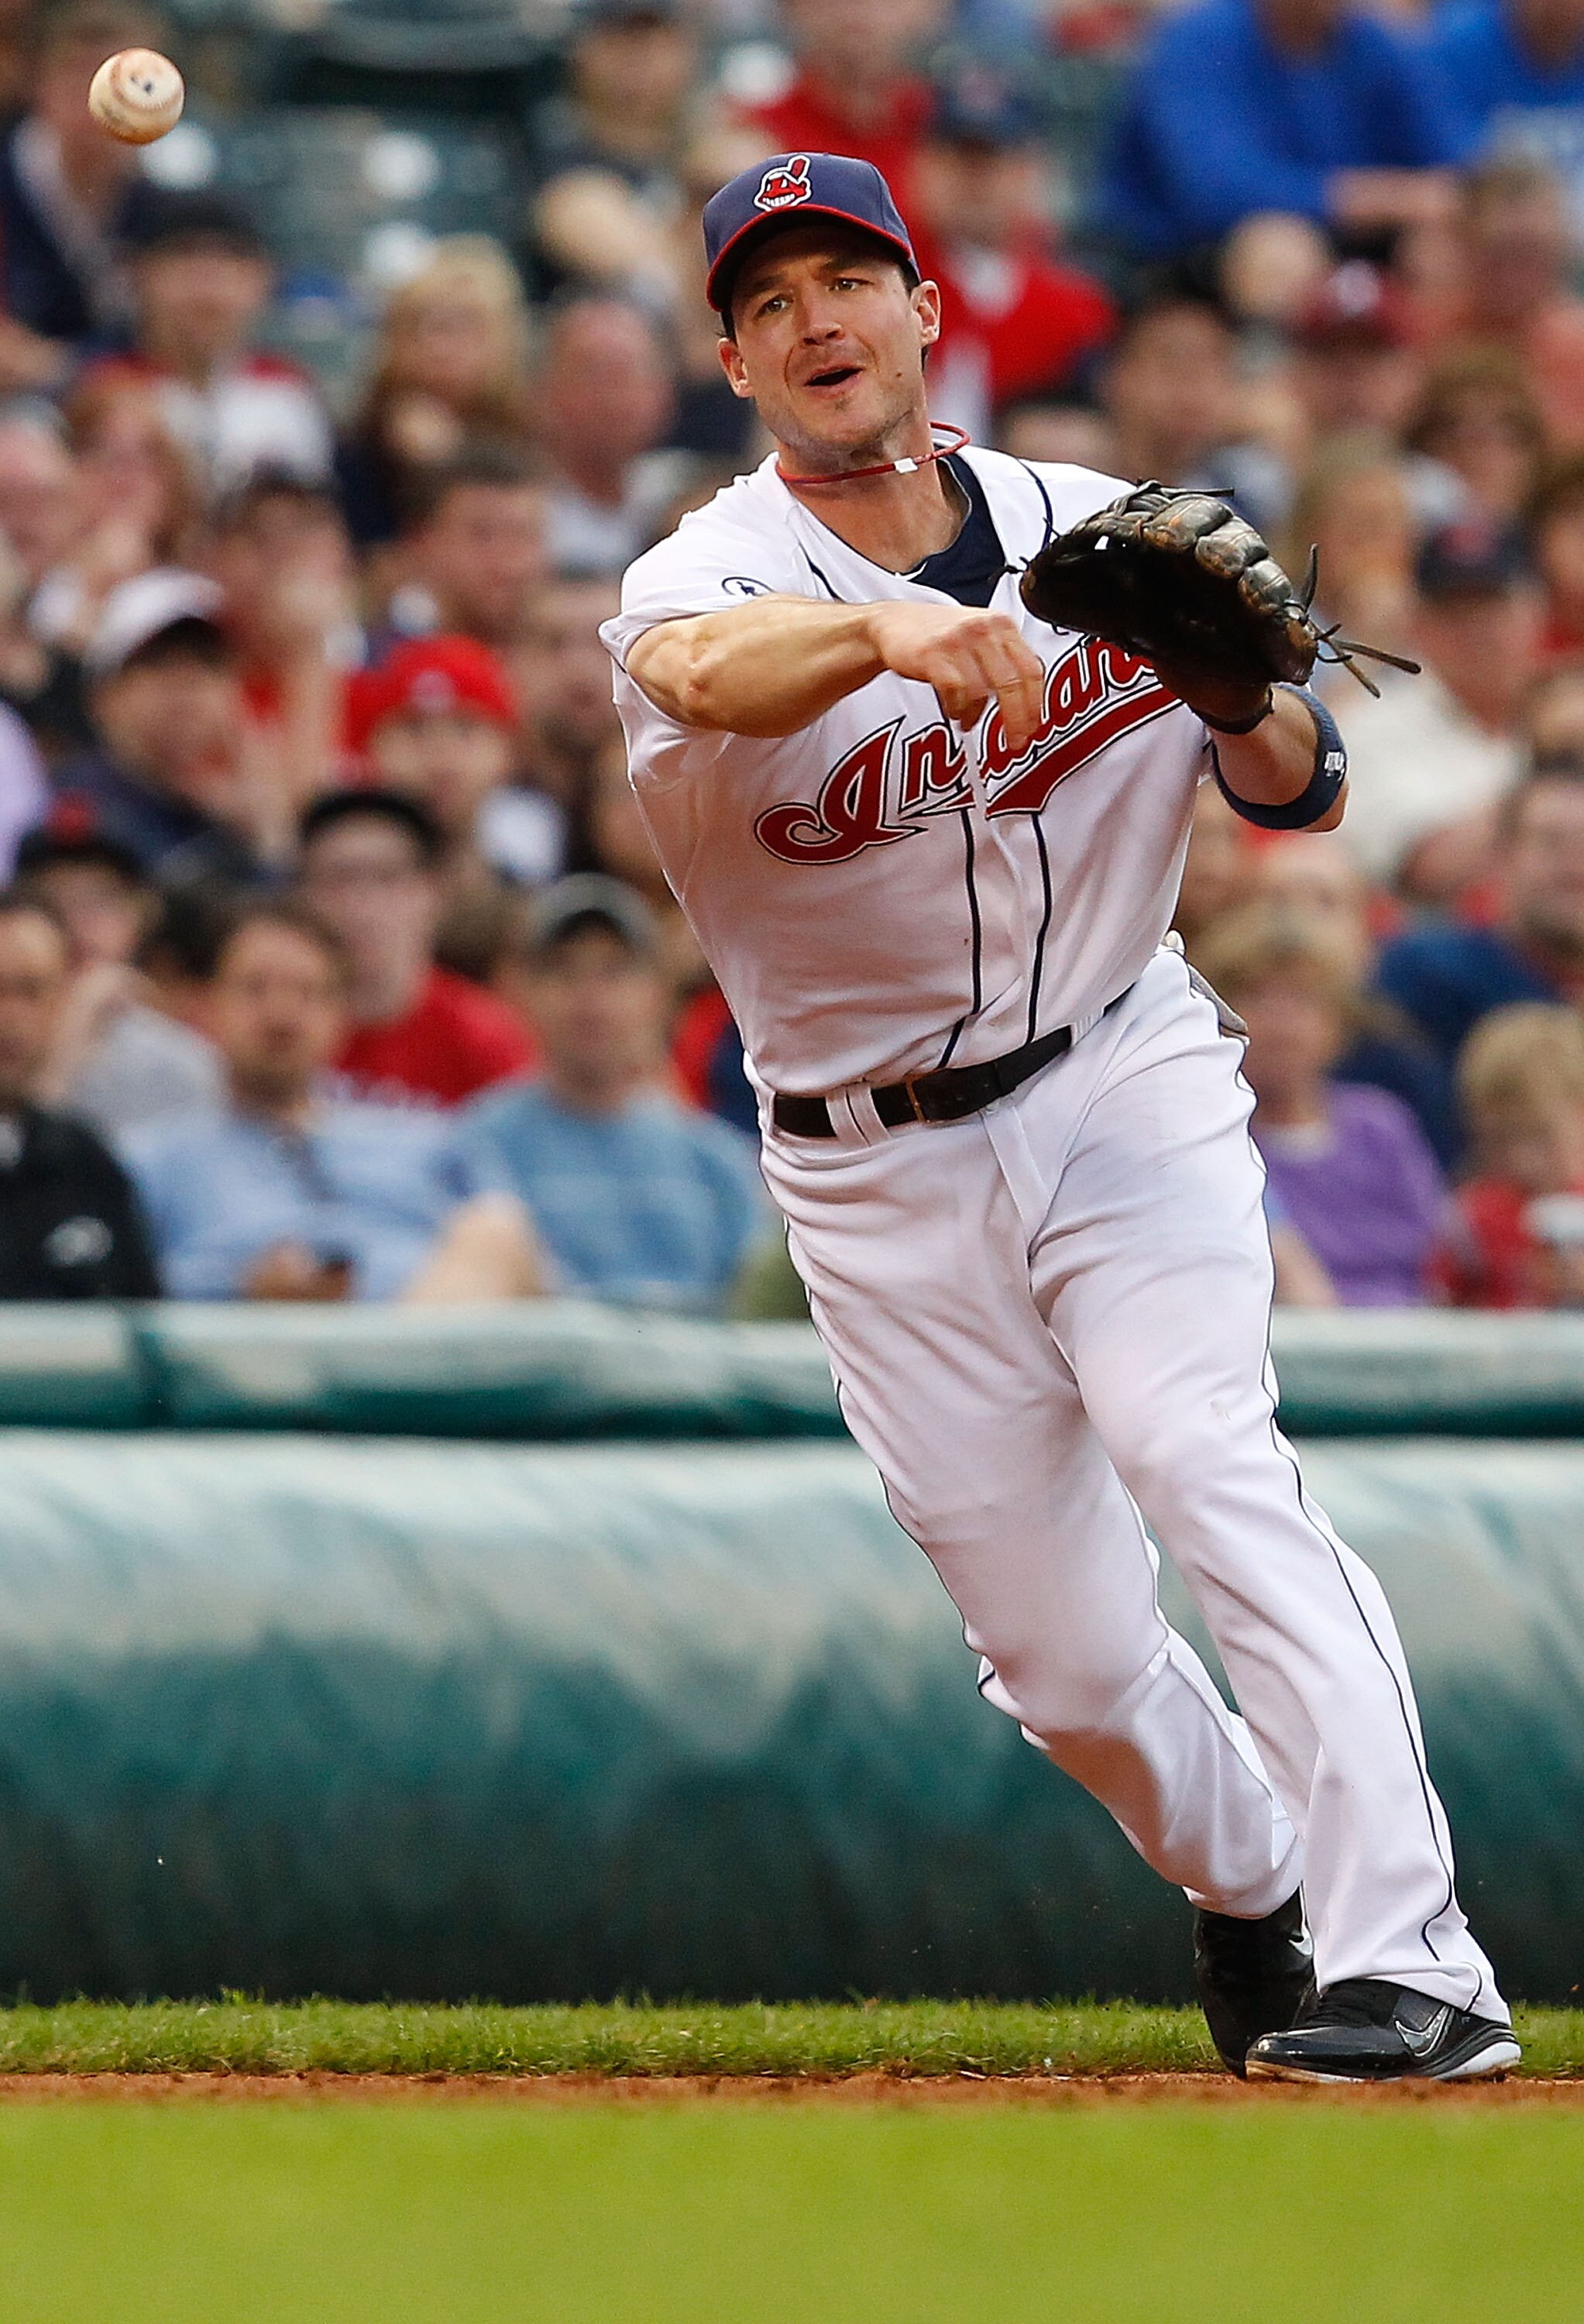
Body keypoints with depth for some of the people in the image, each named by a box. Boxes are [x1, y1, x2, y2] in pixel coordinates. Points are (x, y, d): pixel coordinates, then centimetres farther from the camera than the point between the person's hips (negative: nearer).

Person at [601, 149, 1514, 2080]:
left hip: (1123, 1088, 0)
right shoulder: (714, 576, -12)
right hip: (878, 1178, 0)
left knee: (1202, 1457, -25)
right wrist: (891, 630, -60)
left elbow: (1299, 794, 3)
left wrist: (1242, 706, -21)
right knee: (1059, 1653, 5)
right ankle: (1249, 1896, 36)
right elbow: (705, 669, -39)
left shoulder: (1100, 534, -2)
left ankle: (1411, 1962, -32)